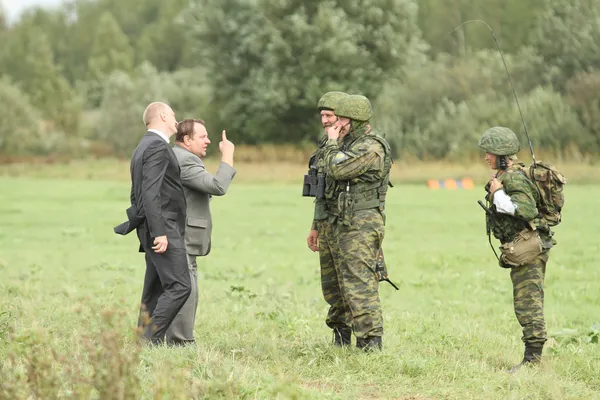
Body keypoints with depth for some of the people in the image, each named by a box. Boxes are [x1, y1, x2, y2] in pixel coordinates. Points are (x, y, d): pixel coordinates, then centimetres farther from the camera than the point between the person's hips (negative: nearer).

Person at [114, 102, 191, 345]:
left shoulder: (143, 147, 20)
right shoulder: (158, 146, -11)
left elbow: (136, 194, 24)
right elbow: (150, 192, -21)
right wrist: (159, 232, -24)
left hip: (155, 229, 10)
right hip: (163, 228, -10)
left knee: (154, 291, 8)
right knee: (179, 286, -14)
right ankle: (151, 339, -17)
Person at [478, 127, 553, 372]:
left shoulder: (514, 179, -17)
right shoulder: (506, 175, 15)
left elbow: (527, 209, -31)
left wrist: (498, 195, -24)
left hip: (527, 249, -11)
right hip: (521, 249, 11)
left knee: (527, 302, -11)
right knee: (527, 303, 13)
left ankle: (532, 357, -11)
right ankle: (534, 353, 18)